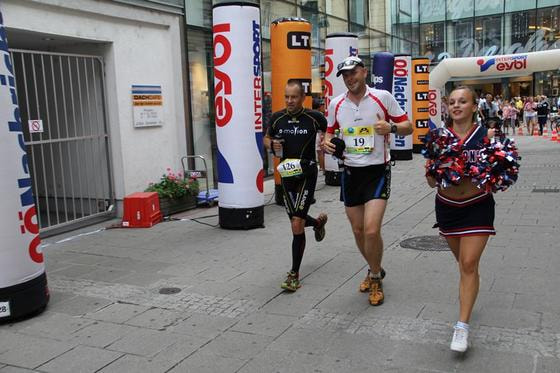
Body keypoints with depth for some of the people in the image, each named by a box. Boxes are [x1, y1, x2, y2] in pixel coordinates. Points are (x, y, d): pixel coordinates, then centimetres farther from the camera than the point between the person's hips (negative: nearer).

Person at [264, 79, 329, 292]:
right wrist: (272, 145, -7)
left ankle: (294, 275, 1)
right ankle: (318, 222, 54)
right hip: (287, 174, 4)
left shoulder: (314, 117, -8)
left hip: (307, 173, -4)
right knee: (296, 221, 15)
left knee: (297, 223, -12)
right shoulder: (277, 118, 0)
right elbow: (267, 139, 15)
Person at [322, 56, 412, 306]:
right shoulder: (336, 104, 5)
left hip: (377, 171, -4)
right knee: (358, 231, 11)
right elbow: (330, 131, 19)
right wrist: (327, 142, -4)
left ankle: (375, 278, 10)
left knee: (371, 230, -15)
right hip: (350, 172, 4)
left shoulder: (382, 97, -5)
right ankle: (375, 270, 37)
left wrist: (391, 127, -21)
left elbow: (408, 126, 0)